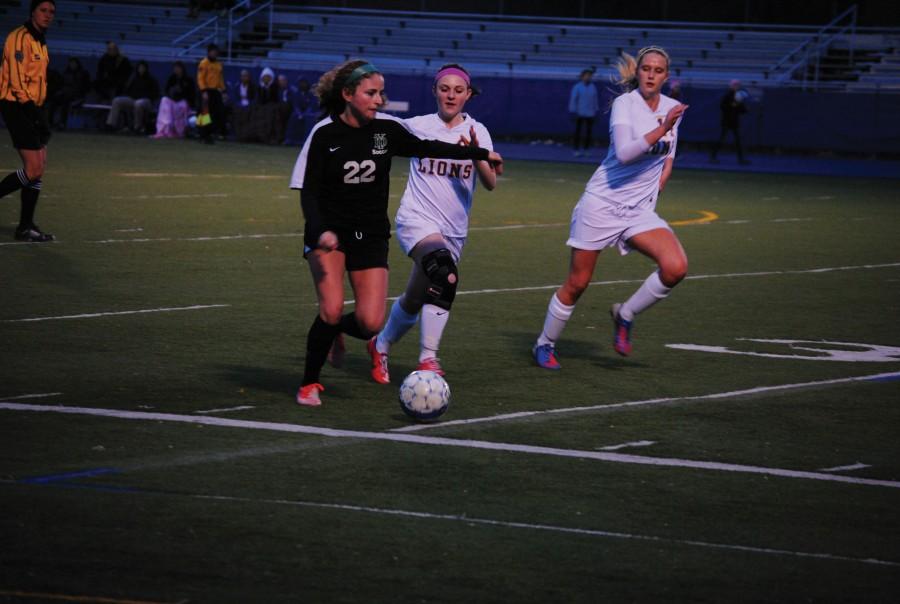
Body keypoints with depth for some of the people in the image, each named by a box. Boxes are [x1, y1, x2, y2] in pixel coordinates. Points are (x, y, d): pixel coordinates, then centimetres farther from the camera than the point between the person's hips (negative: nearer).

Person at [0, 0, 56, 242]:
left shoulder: (40, 42, 18)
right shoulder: (20, 38, -12)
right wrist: (29, 106, -21)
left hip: (32, 107, 9)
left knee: (38, 169, 4)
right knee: (34, 170, -14)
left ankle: (26, 226, 7)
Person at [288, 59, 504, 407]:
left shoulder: (386, 128, -2)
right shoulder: (324, 134, -11)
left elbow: (425, 147, 14)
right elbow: (308, 191, -12)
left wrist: (481, 154, 18)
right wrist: (321, 231, -29)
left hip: (371, 235, 3)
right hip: (329, 233, -3)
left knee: (370, 323, -10)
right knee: (332, 309, -21)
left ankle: (333, 329, 26)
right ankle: (309, 385, 0)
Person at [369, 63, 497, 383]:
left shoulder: (476, 132, 2)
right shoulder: (418, 126, 0)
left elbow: (490, 183, -10)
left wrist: (477, 154, -27)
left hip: (453, 232, 4)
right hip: (417, 220, -3)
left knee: (414, 301, 10)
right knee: (445, 274, -32)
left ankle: (381, 346, 38)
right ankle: (428, 358, -31)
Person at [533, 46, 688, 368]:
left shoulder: (671, 108, 6)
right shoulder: (624, 104, -12)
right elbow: (624, 153, -27)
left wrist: (656, 187, 12)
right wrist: (662, 129, -32)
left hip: (640, 209, 5)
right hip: (602, 204, -5)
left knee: (675, 267, -19)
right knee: (577, 283, 1)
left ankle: (625, 315, 3)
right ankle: (545, 344, 23)